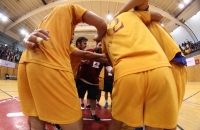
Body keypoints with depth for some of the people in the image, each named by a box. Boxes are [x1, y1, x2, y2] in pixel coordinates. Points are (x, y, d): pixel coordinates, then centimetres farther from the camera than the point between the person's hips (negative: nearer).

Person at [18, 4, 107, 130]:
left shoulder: (46, 18, 38)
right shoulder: (70, 7, 19)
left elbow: (29, 37, 27)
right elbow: (102, 24, 9)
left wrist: (27, 41, 7)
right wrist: (98, 38, 27)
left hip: (26, 63, 9)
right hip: (49, 65, -8)